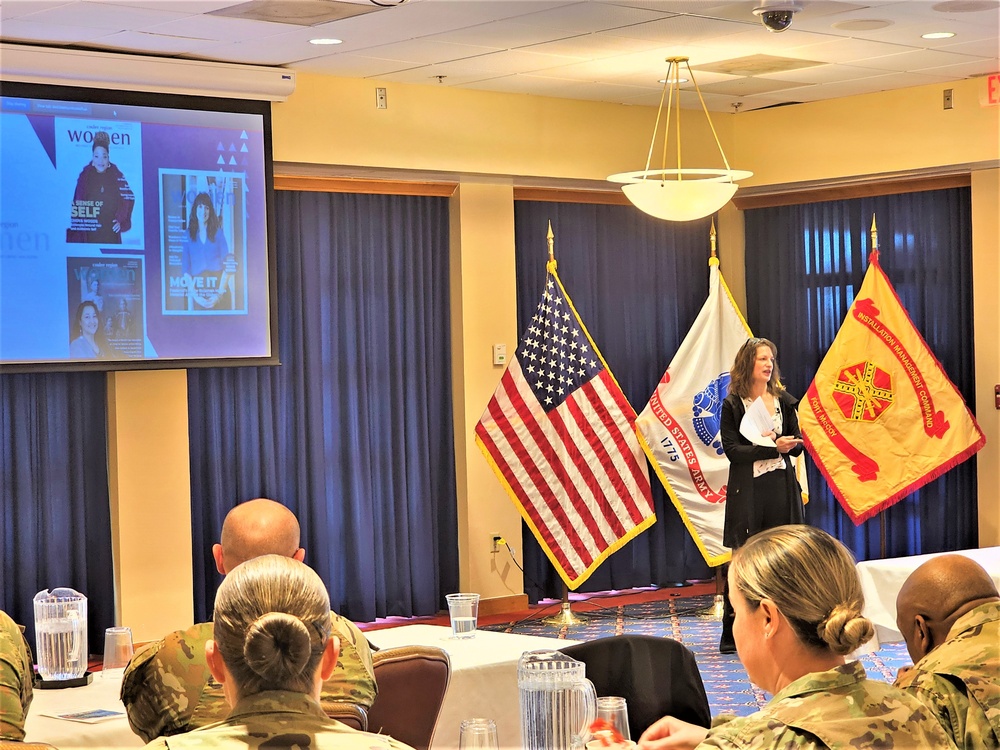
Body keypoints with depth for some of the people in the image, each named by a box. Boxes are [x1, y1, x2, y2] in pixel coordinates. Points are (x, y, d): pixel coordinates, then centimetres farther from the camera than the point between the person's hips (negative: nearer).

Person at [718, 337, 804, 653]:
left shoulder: (784, 400, 11)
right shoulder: (732, 405, -1)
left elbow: (797, 444, 10)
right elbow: (731, 449, -8)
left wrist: (787, 445, -14)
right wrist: (772, 448, -17)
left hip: (781, 487, 4)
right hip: (747, 490, -4)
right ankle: (733, 635, 2)